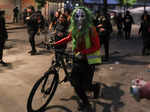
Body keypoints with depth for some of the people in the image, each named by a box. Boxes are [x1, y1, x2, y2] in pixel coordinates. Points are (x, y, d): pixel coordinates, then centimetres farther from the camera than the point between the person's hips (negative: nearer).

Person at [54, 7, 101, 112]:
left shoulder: (91, 29, -15)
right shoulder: (74, 29, 1)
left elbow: (96, 46, -15)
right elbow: (68, 38, 20)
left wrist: (83, 52, -26)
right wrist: (55, 43, 13)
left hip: (89, 59, -5)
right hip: (78, 58, 5)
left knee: (85, 86, -5)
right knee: (74, 82, -1)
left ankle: (95, 87, 32)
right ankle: (85, 103, 20)